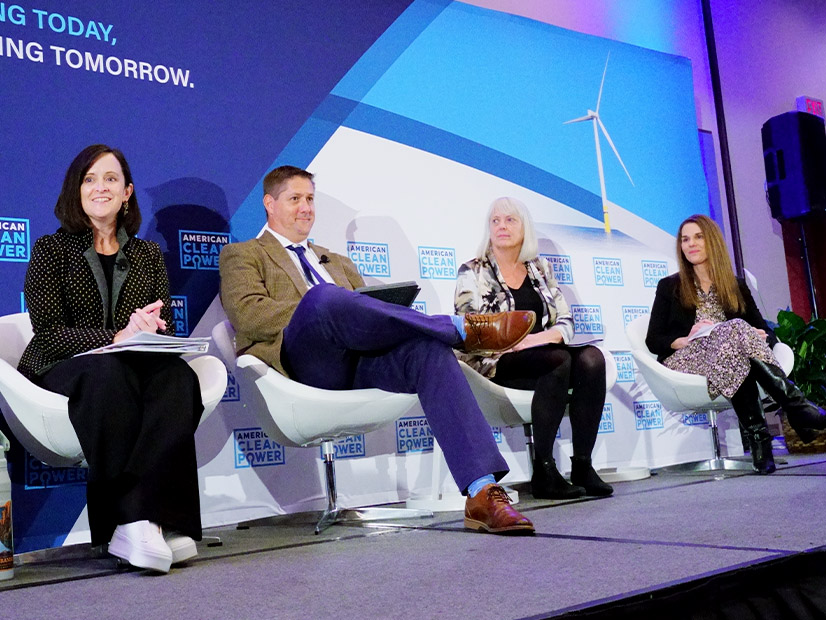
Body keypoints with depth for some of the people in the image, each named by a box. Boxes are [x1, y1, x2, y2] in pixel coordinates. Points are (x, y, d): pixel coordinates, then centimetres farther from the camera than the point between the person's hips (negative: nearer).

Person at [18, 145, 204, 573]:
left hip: (134, 366, 3)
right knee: (108, 372, -39)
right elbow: (48, 331, -3)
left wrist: (148, 332, -14)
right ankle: (134, 520, -38)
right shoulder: (51, 250, 10)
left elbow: (167, 328, 12)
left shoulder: (148, 256, 20)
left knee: (176, 375, -33)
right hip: (58, 371, -2)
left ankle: (137, 520, -41)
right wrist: (116, 338, -19)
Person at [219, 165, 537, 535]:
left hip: (359, 359, 5)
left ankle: (483, 494, -39)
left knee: (429, 349, -28)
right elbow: (245, 312, -1)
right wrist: (313, 310, -12)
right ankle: (465, 328, -32)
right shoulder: (241, 255, 21)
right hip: (303, 358, -4)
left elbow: (368, 308, 25)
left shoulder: (336, 262, 38)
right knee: (324, 297, -37)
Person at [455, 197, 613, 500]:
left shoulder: (540, 269, 18)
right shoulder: (473, 273, 4)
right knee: (559, 360, -33)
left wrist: (549, 335, -11)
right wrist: (515, 341, -19)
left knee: (591, 358, -26)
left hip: (545, 353, 5)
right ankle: (543, 472, -28)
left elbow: (565, 319, 12)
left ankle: (582, 465, -24)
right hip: (496, 364, -4)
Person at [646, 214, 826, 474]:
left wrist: (761, 337, -13)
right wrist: (685, 340, -15)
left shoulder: (737, 286, 20)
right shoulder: (669, 287, 13)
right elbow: (653, 341, 5)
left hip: (730, 360, 2)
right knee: (735, 328, -32)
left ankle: (757, 435, -46)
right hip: (685, 360, -2)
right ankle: (799, 408, -42)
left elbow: (766, 331, 12)